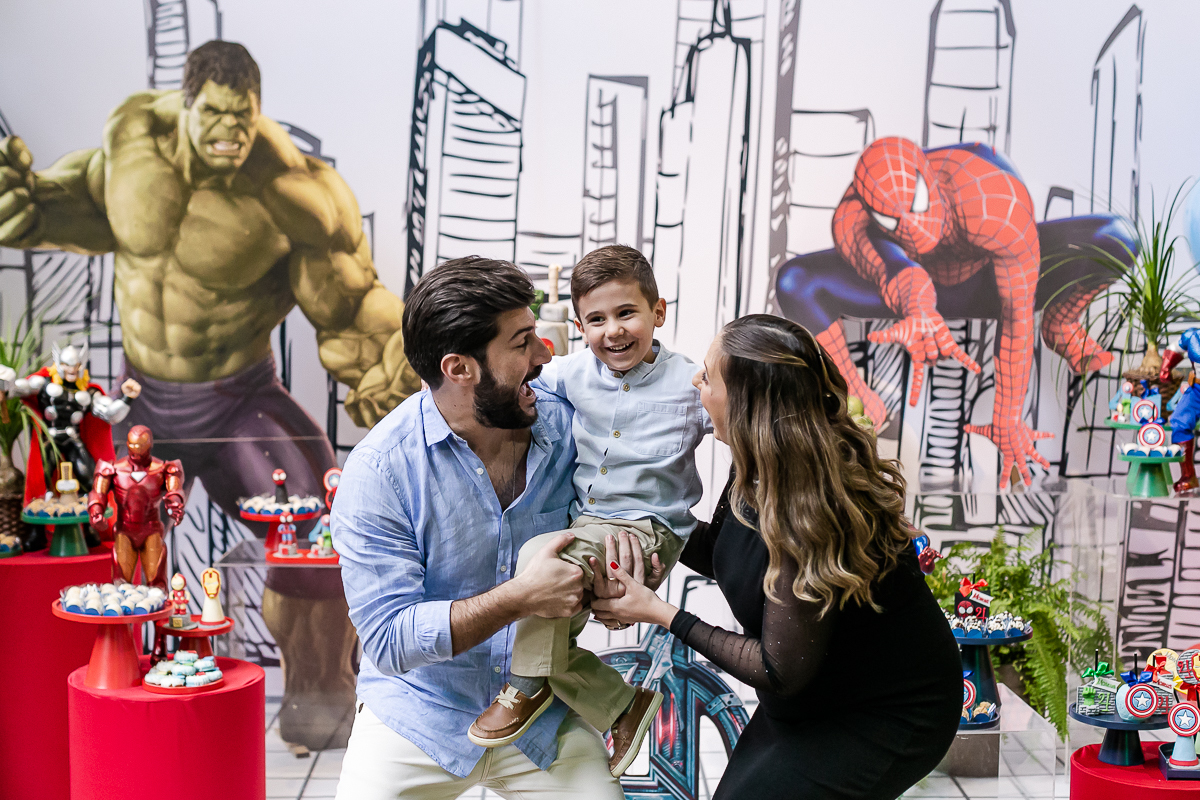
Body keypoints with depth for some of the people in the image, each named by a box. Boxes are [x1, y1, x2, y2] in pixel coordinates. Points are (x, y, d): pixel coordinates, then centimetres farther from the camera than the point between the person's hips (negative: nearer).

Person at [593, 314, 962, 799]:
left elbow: (780, 671, -26)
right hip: (817, 695, 8)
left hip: (890, 717, -8)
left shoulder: (814, 511, -34)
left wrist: (661, 614, -21)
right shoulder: (760, 470, -8)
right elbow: (721, 555, 13)